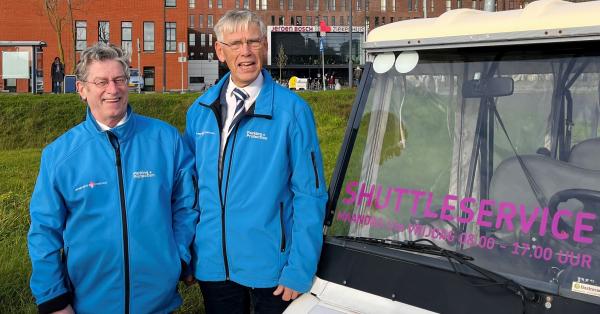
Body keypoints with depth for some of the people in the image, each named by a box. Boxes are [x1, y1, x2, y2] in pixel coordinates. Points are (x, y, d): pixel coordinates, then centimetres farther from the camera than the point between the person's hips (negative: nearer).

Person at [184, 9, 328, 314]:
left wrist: (300, 270, -13)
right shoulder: (200, 110, 2)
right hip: (212, 265, 4)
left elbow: (309, 195, -11)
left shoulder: (292, 110, -12)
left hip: (271, 267, -3)